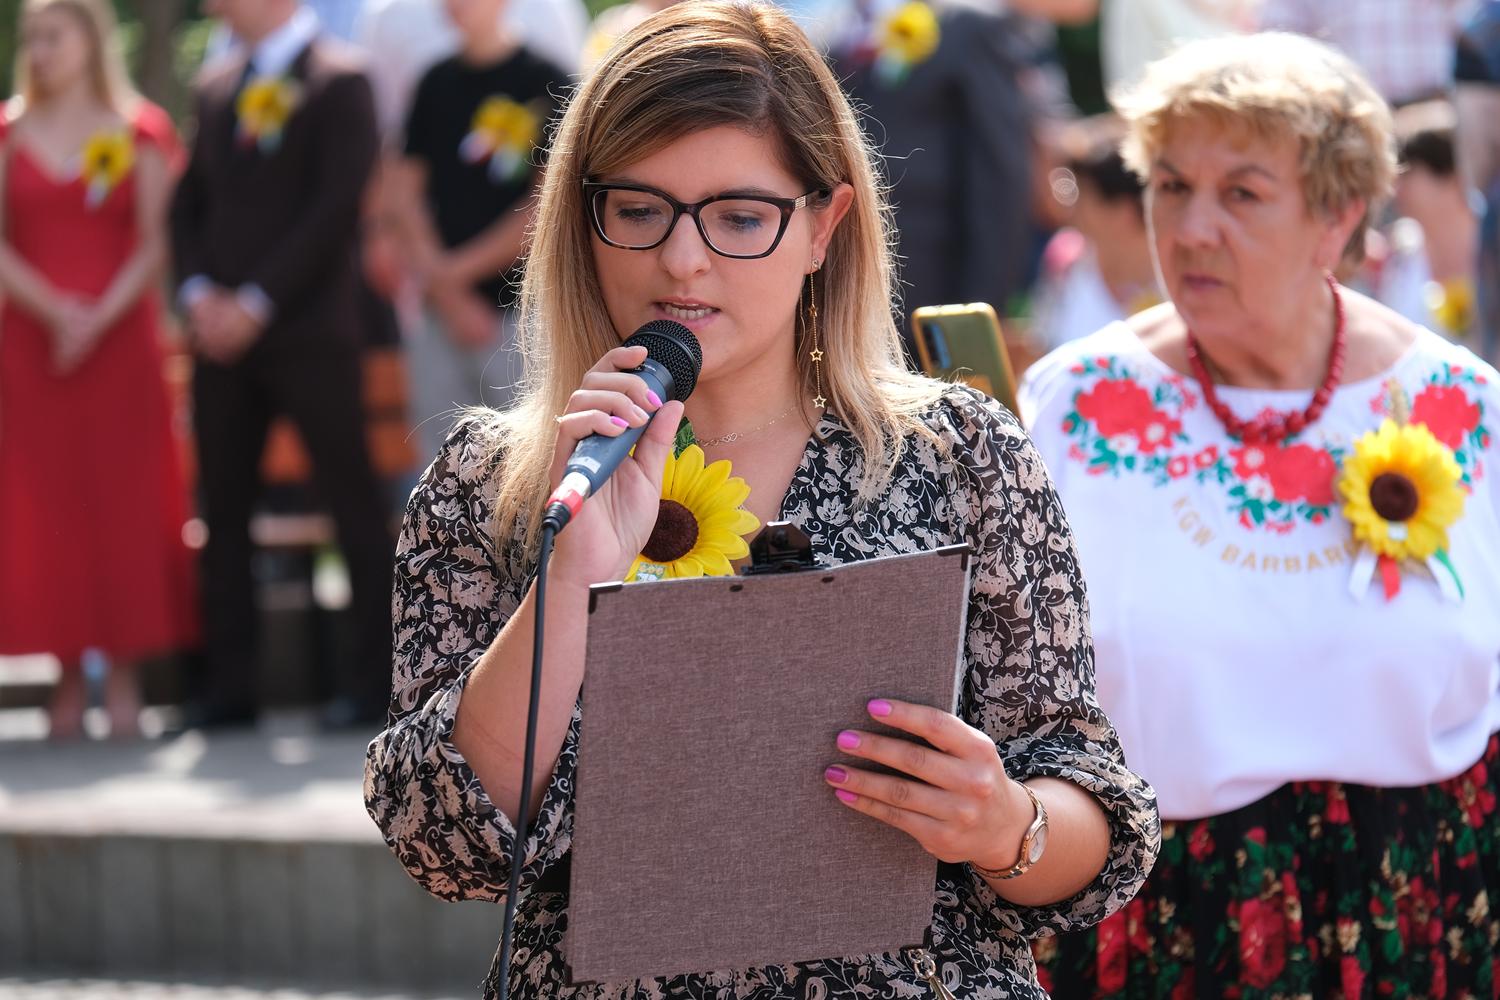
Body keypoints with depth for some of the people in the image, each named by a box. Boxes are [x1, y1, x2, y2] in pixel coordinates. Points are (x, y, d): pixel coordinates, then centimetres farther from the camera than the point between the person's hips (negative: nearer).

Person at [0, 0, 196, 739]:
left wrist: (101, 317, -14)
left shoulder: (141, 133, 4)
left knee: (123, 500, -3)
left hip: (121, 339, -1)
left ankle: (125, 676, 2)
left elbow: (154, 242, -1)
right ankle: (69, 677, 4)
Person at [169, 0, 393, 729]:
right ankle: (230, 687, 9)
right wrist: (199, 292, -1)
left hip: (308, 331, -6)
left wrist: (257, 301, -14)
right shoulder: (216, 87, 16)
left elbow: (336, 205, -11)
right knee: (223, 511, 5)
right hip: (223, 333, 6)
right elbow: (189, 202, 16)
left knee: (353, 504, -3)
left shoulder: (338, 82, -4)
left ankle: (373, 678, 1)